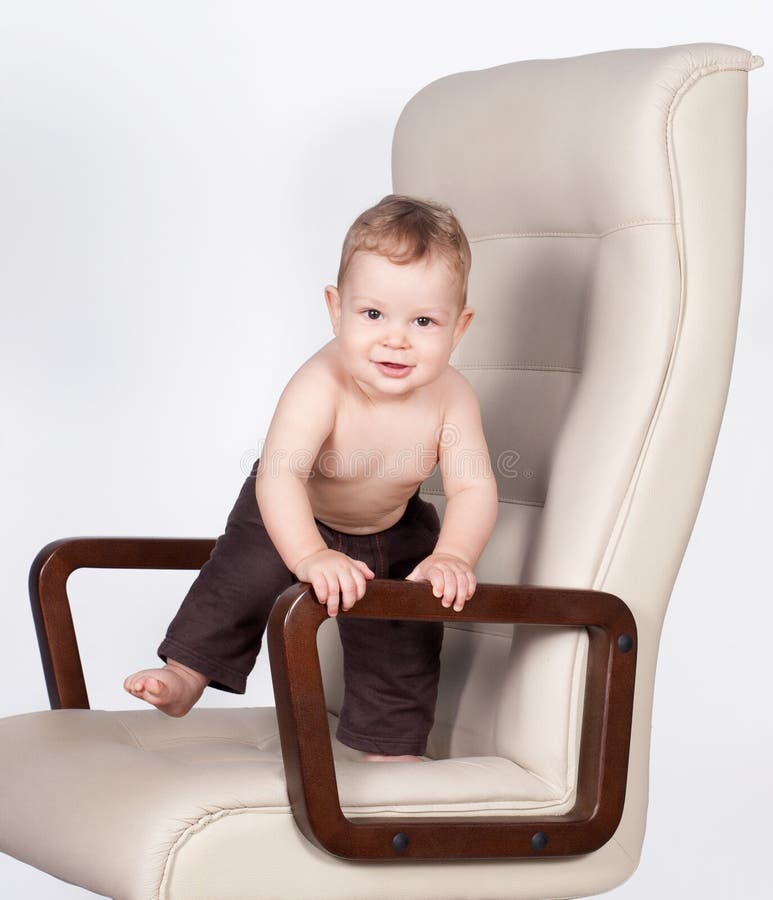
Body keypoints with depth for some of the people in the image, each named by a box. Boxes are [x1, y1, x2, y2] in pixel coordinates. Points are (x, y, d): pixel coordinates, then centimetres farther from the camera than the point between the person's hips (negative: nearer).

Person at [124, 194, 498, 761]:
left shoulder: (451, 398, -30)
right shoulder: (321, 385, -41)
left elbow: (474, 490, -30)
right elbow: (279, 476, -49)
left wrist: (452, 557, -49)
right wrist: (311, 555, -64)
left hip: (394, 532, 3)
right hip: (293, 518, -2)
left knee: (405, 642, 4)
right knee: (240, 581, -16)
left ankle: (390, 745, 25)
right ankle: (185, 676, 7)